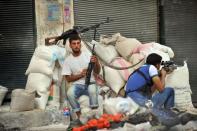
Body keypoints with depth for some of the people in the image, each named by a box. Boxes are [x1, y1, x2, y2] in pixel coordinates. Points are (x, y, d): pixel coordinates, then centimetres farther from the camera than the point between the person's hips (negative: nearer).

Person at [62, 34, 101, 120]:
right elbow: (68, 79, 2)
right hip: (77, 85, 1)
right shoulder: (68, 60, 2)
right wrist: (80, 75, -14)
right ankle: (79, 116, -19)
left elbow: (97, 72, -1)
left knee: (92, 90, -36)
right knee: (70, 93, -32)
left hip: (90, 83, -1)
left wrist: (96, 63, -23)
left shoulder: (88, 55, 0)